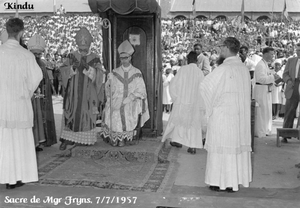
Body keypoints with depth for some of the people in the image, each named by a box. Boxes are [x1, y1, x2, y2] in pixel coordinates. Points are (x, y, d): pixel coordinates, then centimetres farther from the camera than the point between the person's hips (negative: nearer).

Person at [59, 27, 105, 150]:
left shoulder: (94, 59, 3)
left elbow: (99, 75, -9)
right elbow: (63, 71, -4)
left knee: (87, 116, 2)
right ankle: (66, 140, 5)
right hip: (73, 93, 0)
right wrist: (73, 67, -23)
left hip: (88, 94, 0)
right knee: (70, 115, -1)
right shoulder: (72, 57, 6)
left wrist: (87, 67, -25)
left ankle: (86, 140, 13)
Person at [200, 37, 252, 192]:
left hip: (222, 114, -6)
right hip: (241, 114, 7)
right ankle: (237, 179, 18)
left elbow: (204, 86, -14)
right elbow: (246, 91, 12)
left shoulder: (223, 69, -15)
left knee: (221, 146, 2)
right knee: (238, 144, 11)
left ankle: (221, 182, 8)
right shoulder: (244, 69, 5)